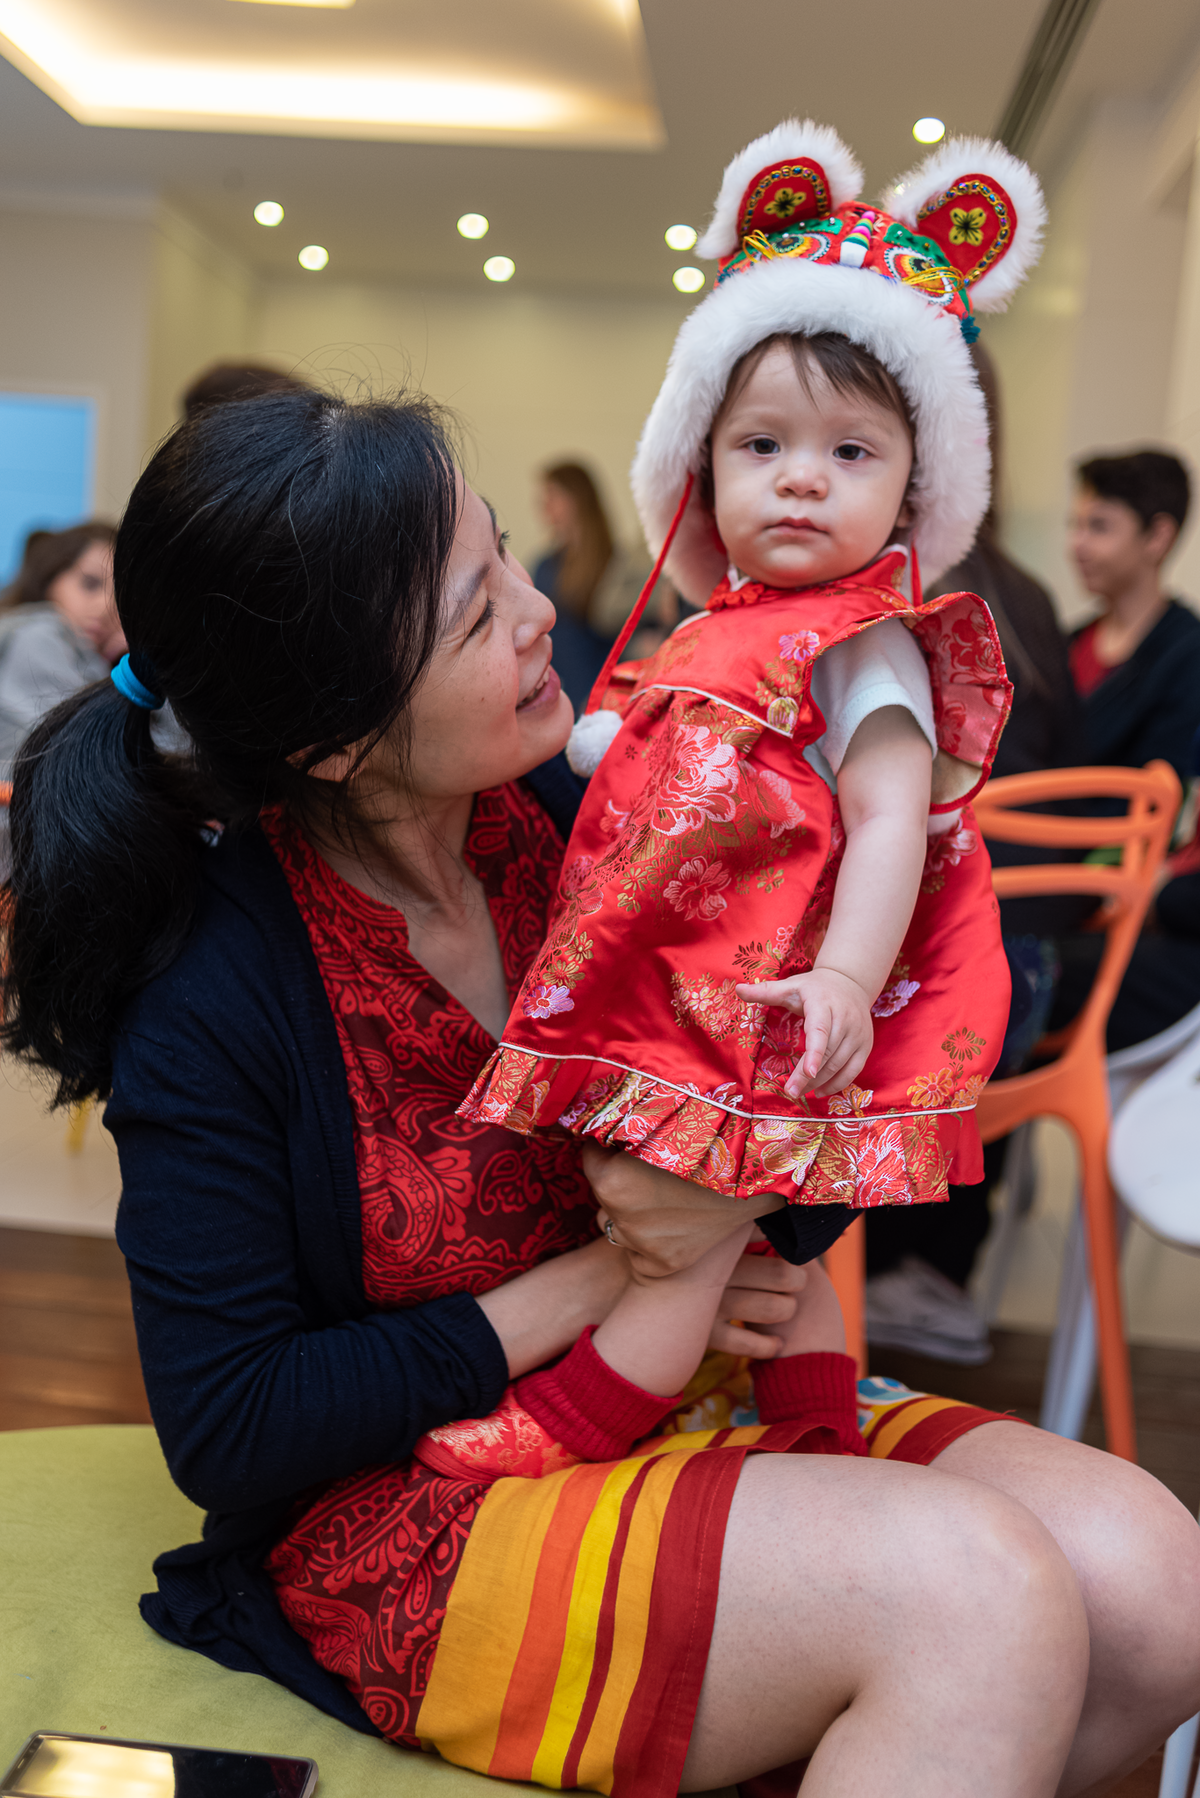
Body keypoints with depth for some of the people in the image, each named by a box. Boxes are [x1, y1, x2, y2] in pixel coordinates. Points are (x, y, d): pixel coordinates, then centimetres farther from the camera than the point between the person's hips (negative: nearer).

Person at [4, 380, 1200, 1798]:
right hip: (406, 1514, -5)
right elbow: (228, 1434, -12)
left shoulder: (577, 814, -4)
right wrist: (594, 1285, -14)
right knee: (977, 1593, -27)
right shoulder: (205, 998, -15)